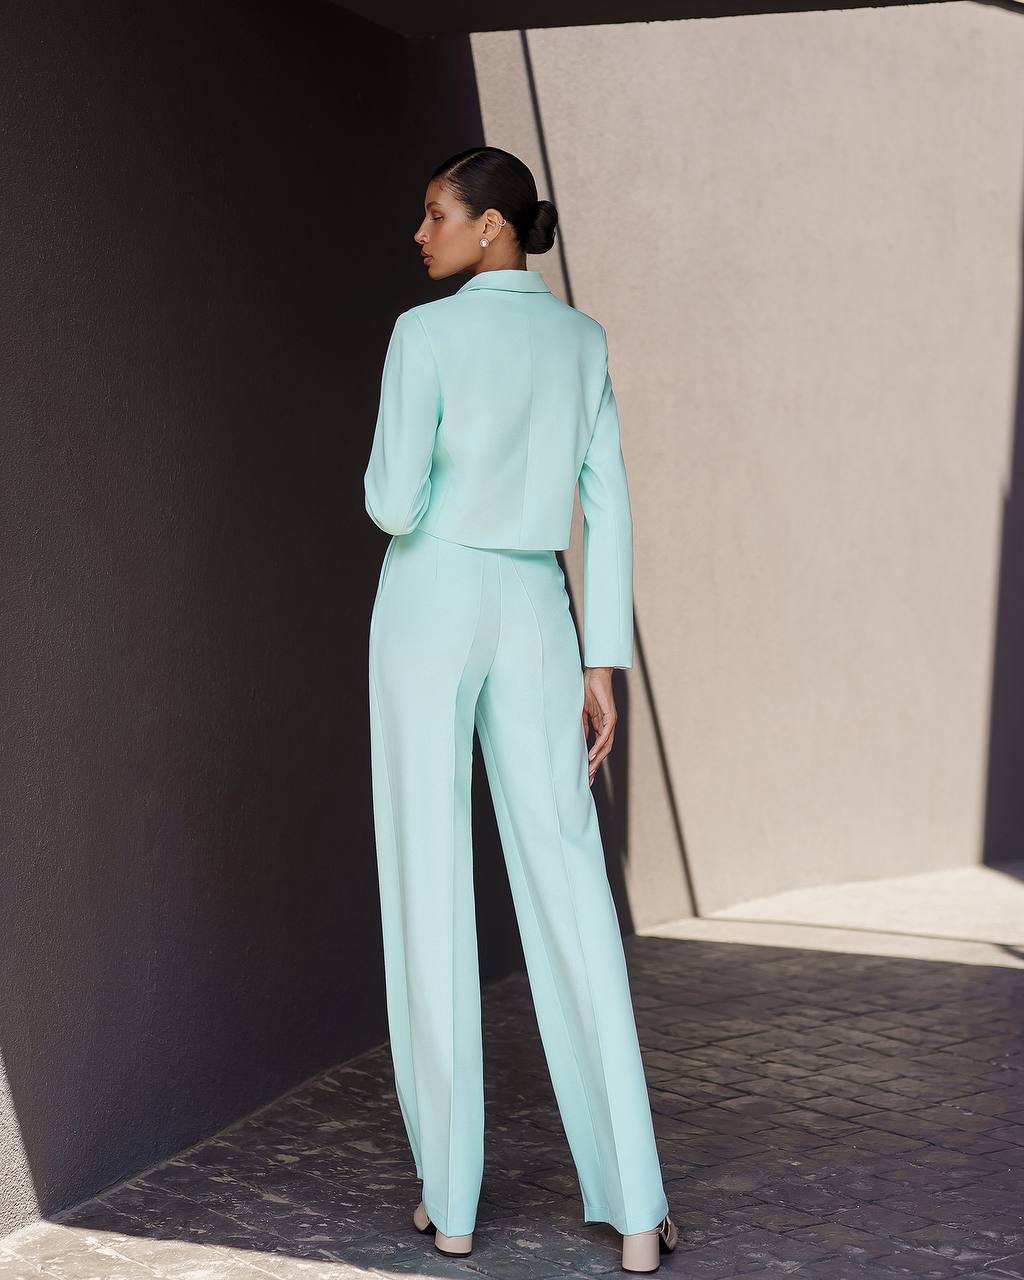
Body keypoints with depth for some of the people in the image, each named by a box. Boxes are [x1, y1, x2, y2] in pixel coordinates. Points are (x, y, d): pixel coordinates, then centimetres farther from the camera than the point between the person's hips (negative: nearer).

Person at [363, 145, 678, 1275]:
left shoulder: (426, 334, -7)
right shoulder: (583, 340, 10)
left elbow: (395, 506, -14)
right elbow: (608, 509, 7)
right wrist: (604, 667, 8)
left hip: (429, 613, -3)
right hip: (534, 623, 4)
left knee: (429, 895, 4)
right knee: (570, 899, 1)